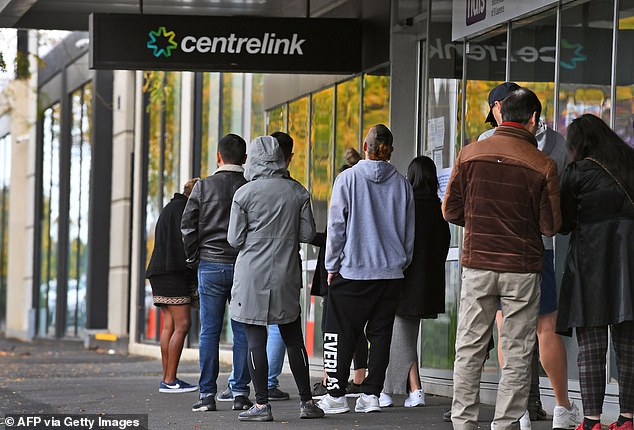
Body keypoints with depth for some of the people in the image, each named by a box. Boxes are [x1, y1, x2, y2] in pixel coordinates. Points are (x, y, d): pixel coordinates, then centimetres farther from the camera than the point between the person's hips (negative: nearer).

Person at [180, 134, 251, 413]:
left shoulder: (204, 186, -1)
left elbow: (187, 225, -2)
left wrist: (194, 258, 8)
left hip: (210, 266, 0)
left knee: (209, 331, 2)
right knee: (242, 331, 4)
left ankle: (207, 394, 1)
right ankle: (240, 393, 3)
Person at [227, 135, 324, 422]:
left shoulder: (244, 194, -7)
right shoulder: (297, 192, 2)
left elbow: (234, 239, -5)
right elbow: (308, 234, 3)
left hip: (252, 275, -3)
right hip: (286, 275, 4)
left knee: (255, 339, -1)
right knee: (293, 338, 12)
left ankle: (261, 404, -2)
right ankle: (306, 402, 14)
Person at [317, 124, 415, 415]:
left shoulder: (348, 178, -5)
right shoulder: (402, 184, 4)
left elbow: (336, 226, -5)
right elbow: (409, 232, 10)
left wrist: (332, 265, 3)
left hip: (352, 271, -3)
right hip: (391, 272, 3)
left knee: (340, 334, 2)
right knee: (380, 334, 7)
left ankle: (336, 395, 0)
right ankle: (371, 394, 6)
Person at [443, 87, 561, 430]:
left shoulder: (470, 154, -3)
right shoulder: (542, 166, -9)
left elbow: (451, 210, 1)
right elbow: (551, 226, -4)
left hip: (477, 264, 2)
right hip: (522, 268, -2)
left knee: (469, 349, 10)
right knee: (517, 355, 6)